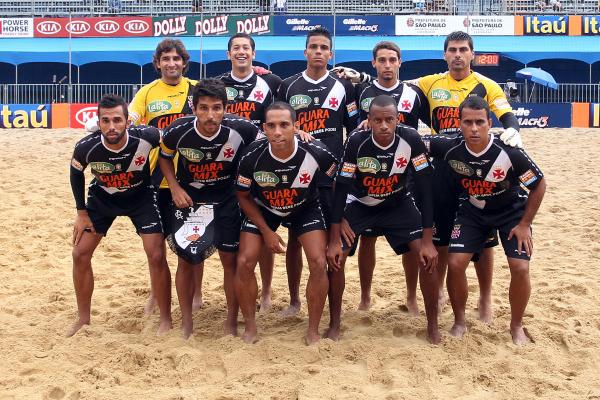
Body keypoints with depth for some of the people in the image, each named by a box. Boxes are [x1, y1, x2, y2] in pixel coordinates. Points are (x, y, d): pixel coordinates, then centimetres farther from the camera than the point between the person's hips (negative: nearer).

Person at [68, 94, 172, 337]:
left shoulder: (145, 137, -33)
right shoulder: (86, 147, -29)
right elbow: (76, 174, -5)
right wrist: (81, 212, -3)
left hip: (141, 196, -2)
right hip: (102, 197, 2)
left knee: (156, 255, -12)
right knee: (80, 253, -1)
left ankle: (166, 321, 3)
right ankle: (83, 319, 17)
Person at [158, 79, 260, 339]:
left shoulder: (240, 130, -23)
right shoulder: (178, 131, -22)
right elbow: (164, 156, 1)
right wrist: (174, 187, -10)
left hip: (227, 201, 0)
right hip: (188, 200, 0)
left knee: (230, 259, 1)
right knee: (186, 260, 1)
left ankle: (232, 321, 17)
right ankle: (186, 321, 18)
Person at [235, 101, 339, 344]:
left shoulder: (316, 154, -29)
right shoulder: (252, 157, -28)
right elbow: (243, 196, -10)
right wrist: (266, 230, -12)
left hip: (305, 209, 0)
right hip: (262, 210, 0)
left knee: (319, 264, -14)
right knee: (244, 263, -11)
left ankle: (313, 330, 4)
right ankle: (250, 327, 10)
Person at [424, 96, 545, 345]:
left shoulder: (509, 152, -30)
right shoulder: (450, 148, -25)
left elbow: (539, 184, -16)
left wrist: (524, 224, -14)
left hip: (511, 210, -2)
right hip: (472, 210, 2)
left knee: (520, 268, -15)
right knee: (455, 264, -12)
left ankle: (517, 326, 11)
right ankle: (459, 321, 12)